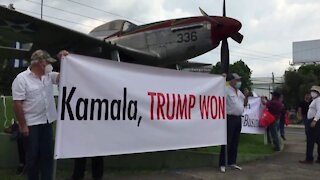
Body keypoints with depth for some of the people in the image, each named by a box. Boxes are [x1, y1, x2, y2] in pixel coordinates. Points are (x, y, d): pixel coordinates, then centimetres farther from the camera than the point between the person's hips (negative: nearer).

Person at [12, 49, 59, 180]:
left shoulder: (48, 76, 7)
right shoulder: (22, 78, -11)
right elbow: (17, 104, -14)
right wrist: (23, 125, -16)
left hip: (47, 122, 6)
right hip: (31, 124, -6)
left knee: (48, 154, 11)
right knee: (33, 155, 6)